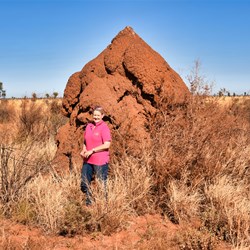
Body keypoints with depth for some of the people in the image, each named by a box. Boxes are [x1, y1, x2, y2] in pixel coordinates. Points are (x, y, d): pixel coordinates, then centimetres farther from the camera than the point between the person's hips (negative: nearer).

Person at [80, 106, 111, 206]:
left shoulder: (104, 127, -10)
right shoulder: (89, 126, 9)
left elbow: (107, 145, -17)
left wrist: (92, 151, -18)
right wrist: (84, 150, 1)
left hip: (100, 161, -7)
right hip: (88, 160, 7)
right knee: (84, 183, 12)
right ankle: (89, 201, 30)